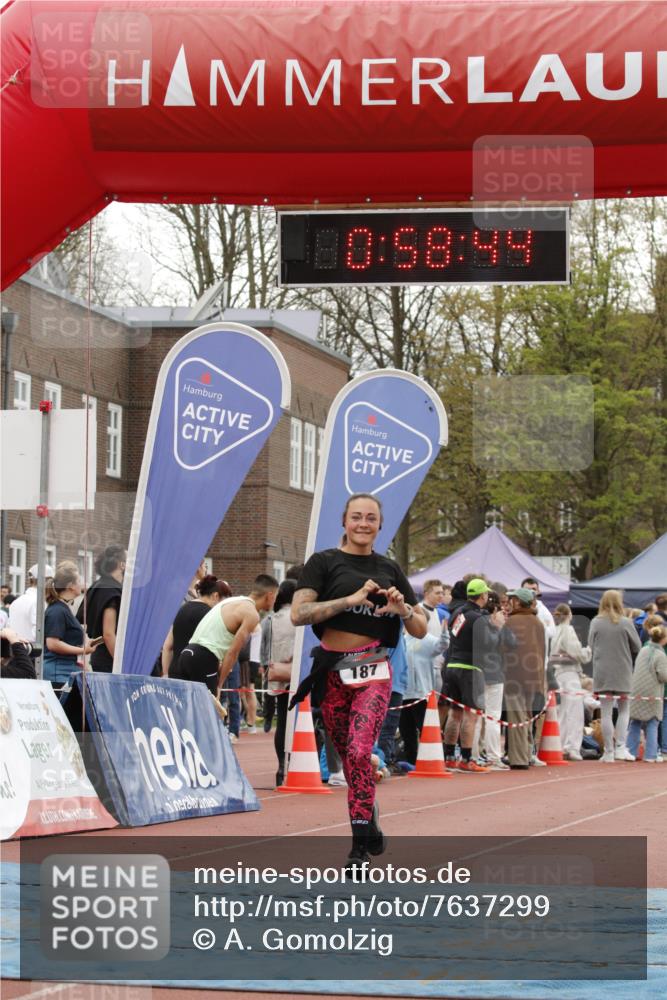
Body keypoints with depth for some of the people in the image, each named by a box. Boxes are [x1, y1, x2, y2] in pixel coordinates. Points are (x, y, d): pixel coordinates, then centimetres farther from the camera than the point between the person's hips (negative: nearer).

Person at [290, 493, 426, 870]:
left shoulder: (389, 569, 11)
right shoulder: (324, 562, 3)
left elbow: (421, 630, 13)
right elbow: (299, 613, -11)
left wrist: (403, 609, -9)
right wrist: (351, 599, -18)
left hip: (373, 672, -1)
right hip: (333, 672, 1)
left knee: (359, 752, -18)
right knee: (349, 758, 8)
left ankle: (361, 846, -14)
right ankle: (372, 834, 25)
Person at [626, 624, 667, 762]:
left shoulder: (643, 650, 8)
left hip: (636, 693, 6)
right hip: (652, 695, -6)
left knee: (634, 724, 10)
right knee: (652, 725, 1)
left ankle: (631, 752, 8)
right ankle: (650, 755, -3)